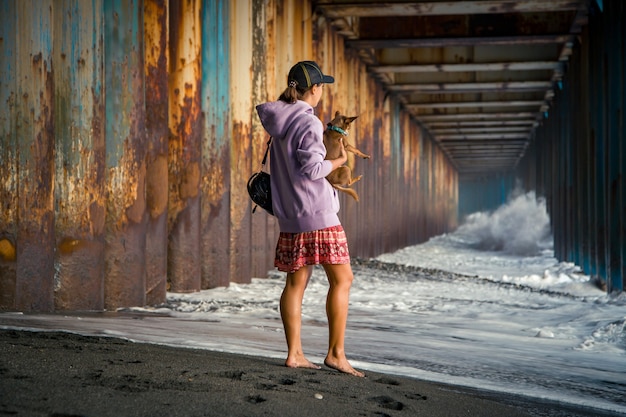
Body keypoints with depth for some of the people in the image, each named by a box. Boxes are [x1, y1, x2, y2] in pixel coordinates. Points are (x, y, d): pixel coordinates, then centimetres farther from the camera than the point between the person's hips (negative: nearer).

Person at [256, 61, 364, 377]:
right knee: (341, 279, -1)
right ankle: (336, 353, -3)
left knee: (296, 282, 10)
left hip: (289, 216, 8)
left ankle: (294, 354, 10)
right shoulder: (308, 123, -13)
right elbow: (312, 168, -18)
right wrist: (339, 161, -2)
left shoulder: (278, 120, 9)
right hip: (318, 213, -8)